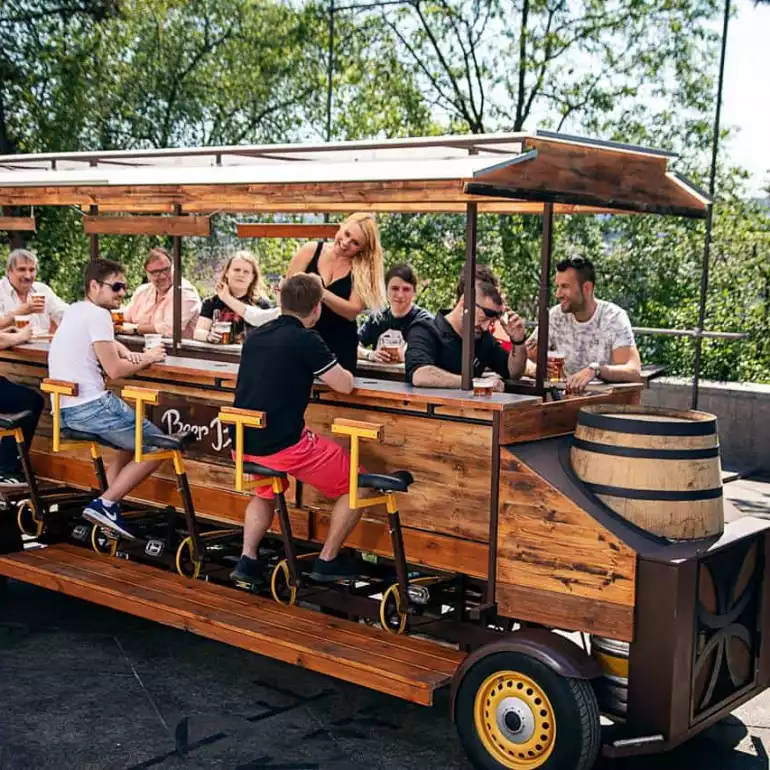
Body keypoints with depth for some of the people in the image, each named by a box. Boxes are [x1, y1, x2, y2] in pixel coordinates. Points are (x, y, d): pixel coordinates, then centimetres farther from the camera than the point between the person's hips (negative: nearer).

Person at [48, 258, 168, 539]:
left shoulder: (74, 311, 18)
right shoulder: (97, 315, -12)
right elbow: (114, 370, -16)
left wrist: (127, 353, 11)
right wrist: (147, 358, 1)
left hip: (65, 409, 10)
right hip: (89, 407, -10)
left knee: (136, 439, 25)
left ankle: (107, 506, 10)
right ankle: (104, 505, -7)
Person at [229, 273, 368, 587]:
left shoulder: (254, 336, 10)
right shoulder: (306, 340, -11)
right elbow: (345, 385, -4)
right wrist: (328, 369, 16)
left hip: (245, 444, 7)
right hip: (284, 445, -7)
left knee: (264, 492, 36)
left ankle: (248, 560, 20)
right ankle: (327, 561, 17)